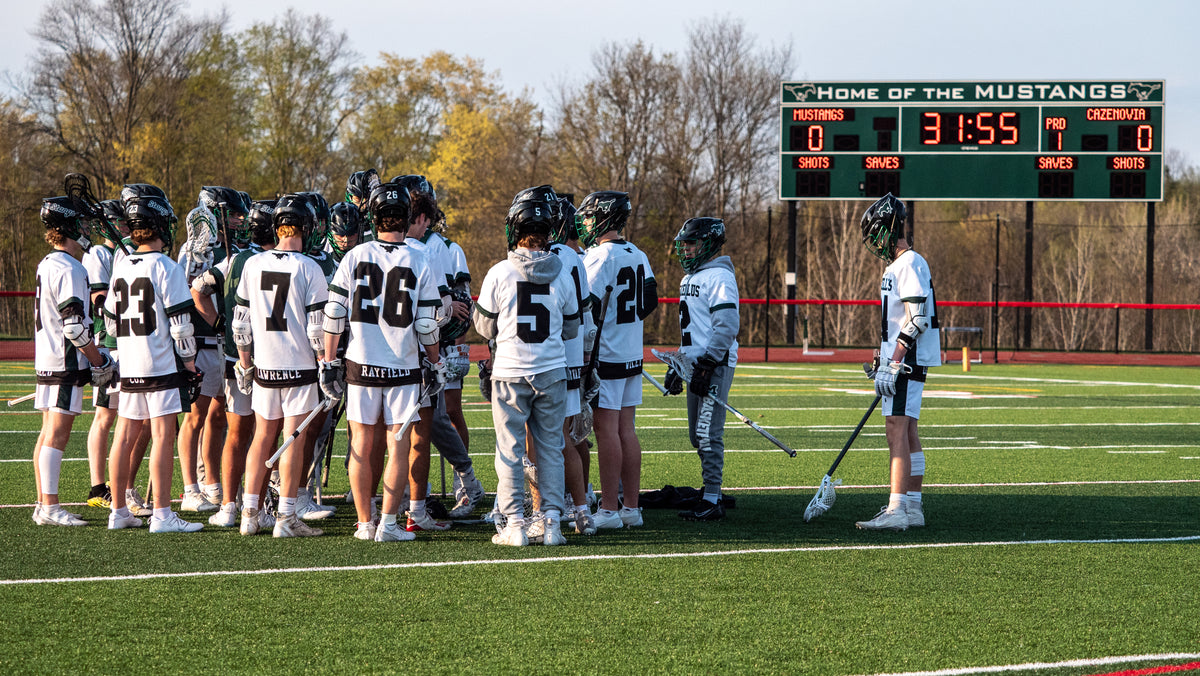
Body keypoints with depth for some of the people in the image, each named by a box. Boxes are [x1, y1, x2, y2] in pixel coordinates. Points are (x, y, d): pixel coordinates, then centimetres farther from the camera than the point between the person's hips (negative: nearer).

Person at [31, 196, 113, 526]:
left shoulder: (47, 264, 15)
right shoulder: (69, 269, -16)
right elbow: (74, 325, -21)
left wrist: (92, 357, 24)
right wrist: (99, 362, -13)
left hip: (47, 360, 10)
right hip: (66, 362, -10)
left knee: (49, 433, 12)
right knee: (58, 434, -10)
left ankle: (43, 504, 15)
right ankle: (50, 508, -11)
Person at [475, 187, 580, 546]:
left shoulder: (500, 273, -11)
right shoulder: (562, 274, -3)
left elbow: (485, 327, 0)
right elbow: (572, 329, 9)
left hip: (510, 372, -2)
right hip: (552, 371, 2)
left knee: (510, 450, 5)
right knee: (550, 448, 11)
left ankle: (514, 524, 4)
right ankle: (552, 522, 9)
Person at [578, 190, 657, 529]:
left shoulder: (600, 257, -15)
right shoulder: (638, 256, 10)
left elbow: (588, 308, -18)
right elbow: (649, 301, 18)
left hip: (605, 357, -8)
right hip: (632, 355, 8)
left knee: (606, 429, -5)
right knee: (626, 429, 11)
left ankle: (609, 510, -4)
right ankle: (631, 507, 13)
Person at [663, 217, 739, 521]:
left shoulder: (718, 277, -12)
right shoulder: (689, 279, 19)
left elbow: (727, 327, -19)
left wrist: (706, 366, -21)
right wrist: (678, 365, 23)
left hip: (715, 365, -10)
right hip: (696, 364, 10)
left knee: (708, 433, -11)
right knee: (697, 436, 10)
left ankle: (711, 501, -10)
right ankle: (711, 495, 16)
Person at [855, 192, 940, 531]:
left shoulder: (910, 265, -13)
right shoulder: (897, 266, 19)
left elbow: (917, 320, -21)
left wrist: (892, 365, -23)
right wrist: (884, 362, 24)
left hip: (906, 363, -10)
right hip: (905, 363, 10)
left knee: (897, 430, -14)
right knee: (906, 433, 11)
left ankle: (896, 510, -19)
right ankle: (912, 508, 15)